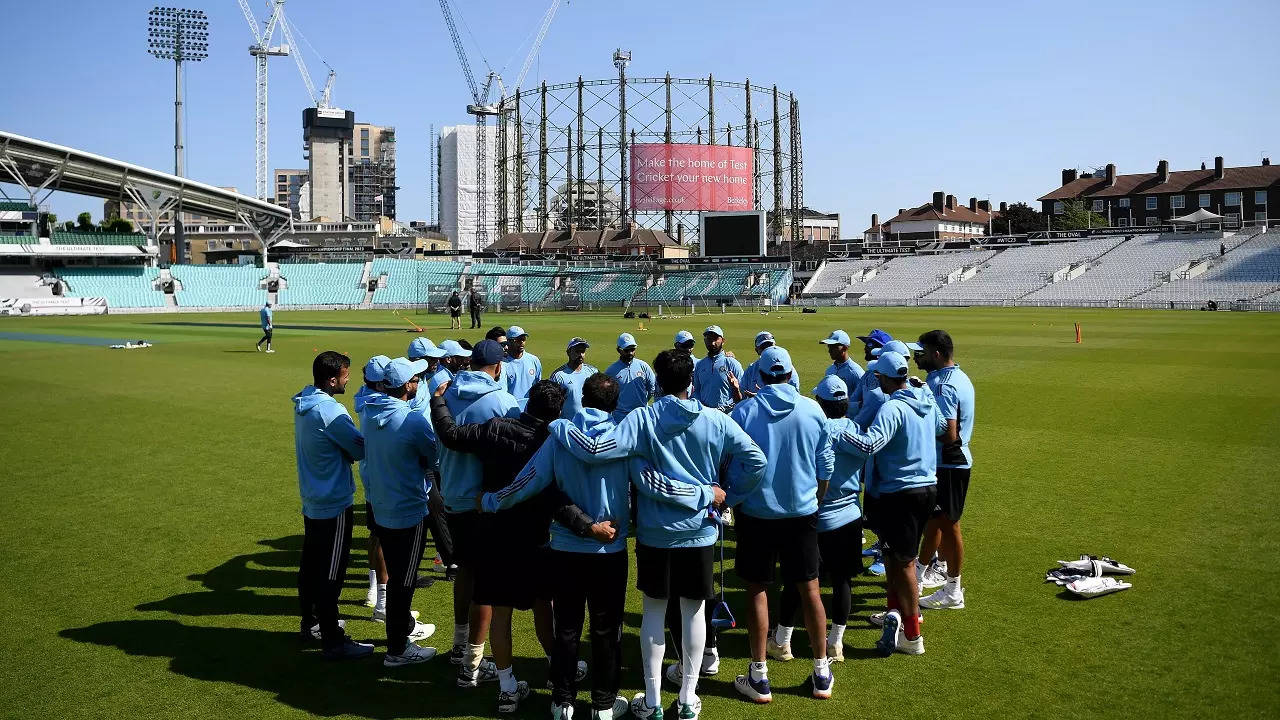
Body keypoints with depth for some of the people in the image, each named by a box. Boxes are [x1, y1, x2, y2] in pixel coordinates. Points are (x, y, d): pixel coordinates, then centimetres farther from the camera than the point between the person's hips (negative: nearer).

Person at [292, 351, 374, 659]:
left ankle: (311, 623, 35)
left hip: (312, 502, 9)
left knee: (310, 565, 20)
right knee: (331, 575, -1)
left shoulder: (303, 404, 3)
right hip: (334, 505, -9)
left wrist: (344, 451, -6)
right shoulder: (330, 411, -25)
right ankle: (333, 641, 7)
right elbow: (362, 449, -16)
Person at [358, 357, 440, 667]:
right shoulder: (413, 420, -24)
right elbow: (433, 458, -9)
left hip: (380, 509, 7)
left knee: (396, 574, 24)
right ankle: (397, 650, 17)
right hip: (409, 513, -7)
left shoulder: (368, 412, -4)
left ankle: (406, 626, 42)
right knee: (402, 581, 6)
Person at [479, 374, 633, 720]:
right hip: (610, 549, -1)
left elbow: (528, 482, -6)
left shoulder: (559, 438, -7)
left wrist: (490, 501, 8)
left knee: (566, 627, 14)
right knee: (606, 629, 11)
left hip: (565, 548, 1)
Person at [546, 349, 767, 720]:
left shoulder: (642, 419, -15)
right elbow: (755, 461, -10)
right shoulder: (715, 421, -8)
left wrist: (556, 425, -10)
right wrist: (726, 495, 3)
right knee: (694, 610, 13)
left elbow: (595, 450, -24)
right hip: (700, 532, 1)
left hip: (654, 533, -1)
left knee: (653, 611, 13)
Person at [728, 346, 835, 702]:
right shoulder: (813, 410, -5)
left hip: (756, 513, -1)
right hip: (802, 513, 2)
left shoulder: (743, 411, -10)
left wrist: (735, 499, 12)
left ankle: (759, 677, 14)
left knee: (757, 591, 8)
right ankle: (822, 674, 22)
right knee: (810, 590, 12)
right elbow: (826, 467, 1)